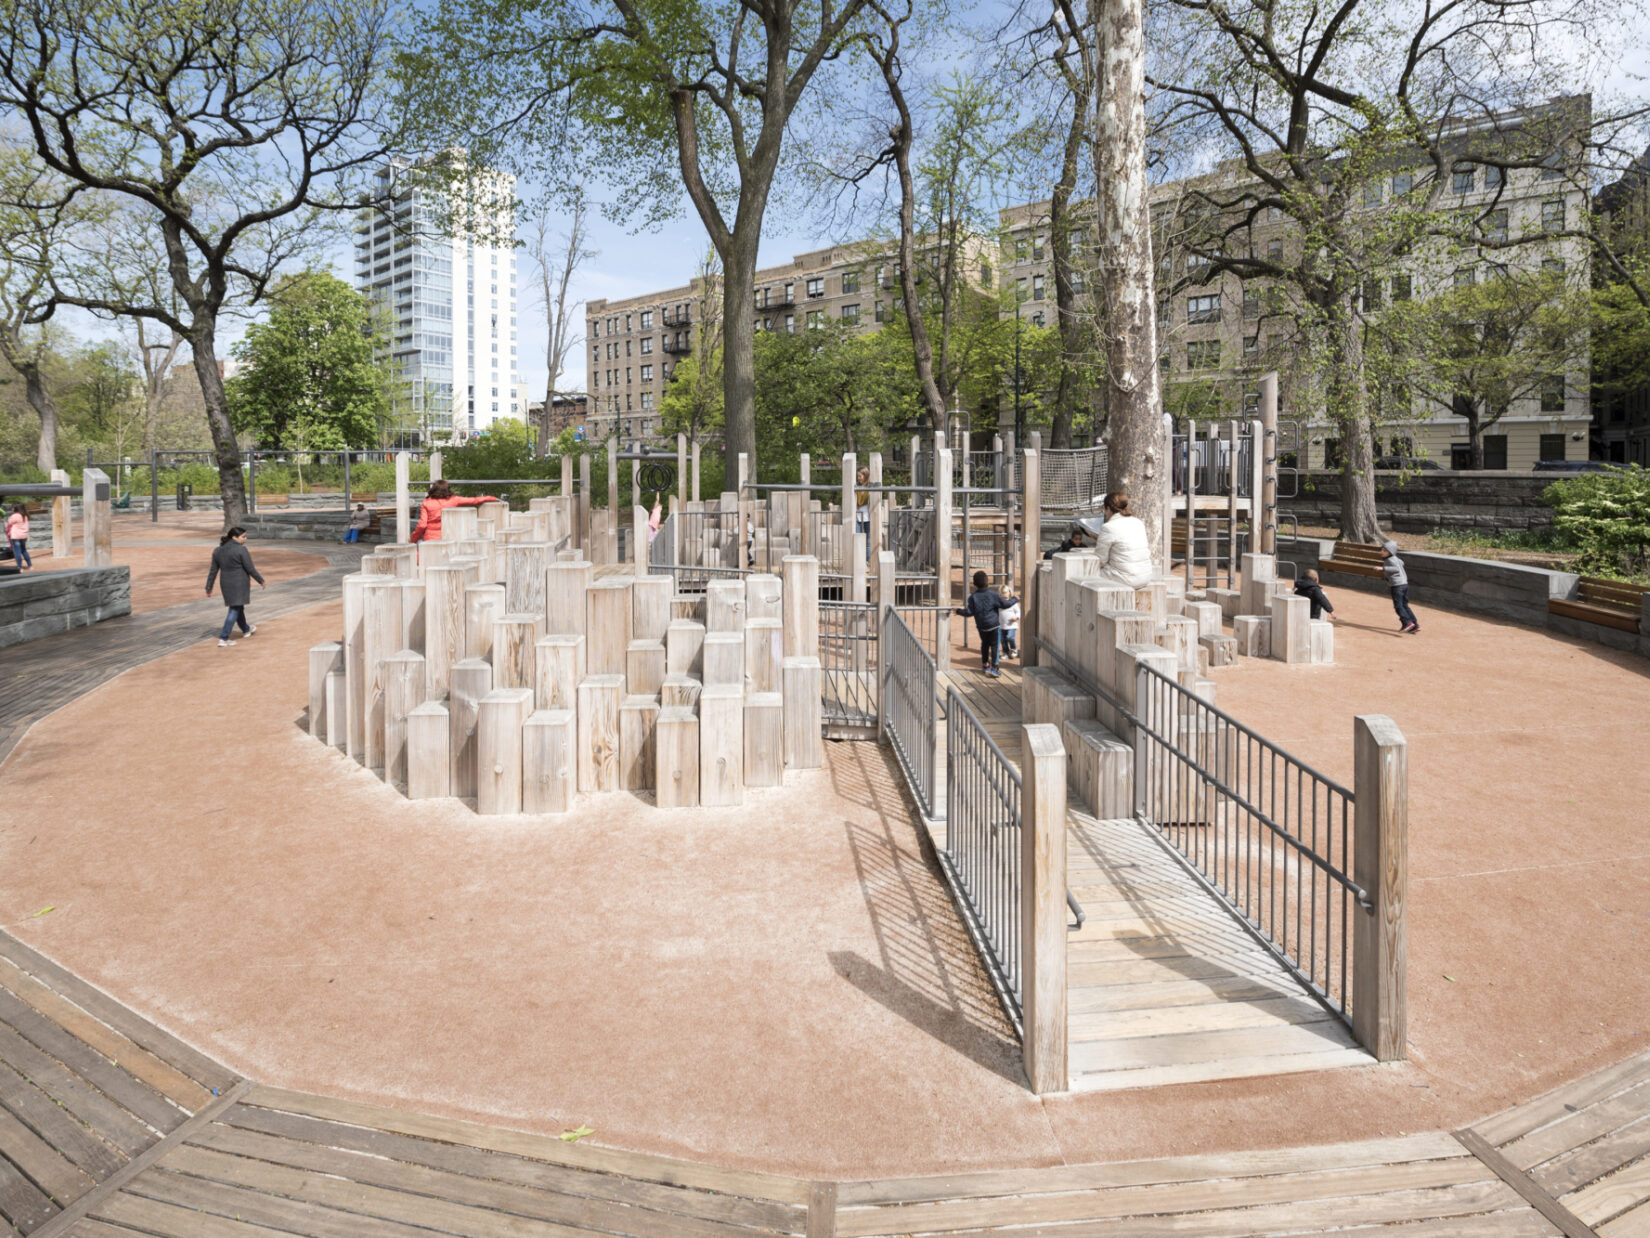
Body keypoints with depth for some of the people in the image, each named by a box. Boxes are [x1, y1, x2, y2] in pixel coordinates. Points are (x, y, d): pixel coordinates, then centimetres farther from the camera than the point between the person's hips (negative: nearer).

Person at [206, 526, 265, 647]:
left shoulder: (218, 551, 6)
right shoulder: (241, 550, -14)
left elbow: (213, 571, 8)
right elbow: (250, 569, -13)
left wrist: (209, 587, 12)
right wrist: (261, 581, -1)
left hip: (226, 584, 7)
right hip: (240, 584, -7)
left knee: (238, 607, 24)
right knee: (234, 610, -3)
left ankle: (246, 629, 44)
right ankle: (223, 639, -7)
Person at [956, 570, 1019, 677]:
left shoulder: (973, 597, -7)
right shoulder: (992, 594, -11)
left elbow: (969, 612, -7)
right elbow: (1005, 604, -8)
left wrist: (959, 610, 8)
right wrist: (1015, 599, 8)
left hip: (981, 626, 3)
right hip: (994, 625, -3)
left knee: (985, 644, 21)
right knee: (994, 645, 2)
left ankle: (985, 664, 31)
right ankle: (994, 668, -4)